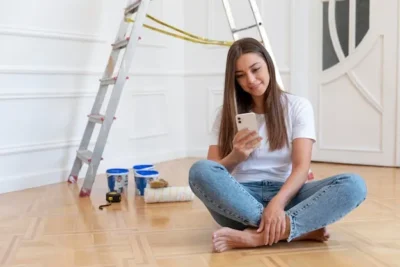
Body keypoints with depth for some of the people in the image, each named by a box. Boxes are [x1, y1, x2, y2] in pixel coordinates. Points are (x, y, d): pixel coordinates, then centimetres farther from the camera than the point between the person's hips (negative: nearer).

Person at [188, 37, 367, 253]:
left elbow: (302, 166, -7)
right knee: (200, 170, -31)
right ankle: (302, 230, -31)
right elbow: (209, 174, 3)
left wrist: (278, 202, -27)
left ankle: (256, 236, -37)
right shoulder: (227, 114, 9)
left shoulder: (297, 106, 6)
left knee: (354, 184, -26)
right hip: (241, 198, 1)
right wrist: (235, 157, -19)